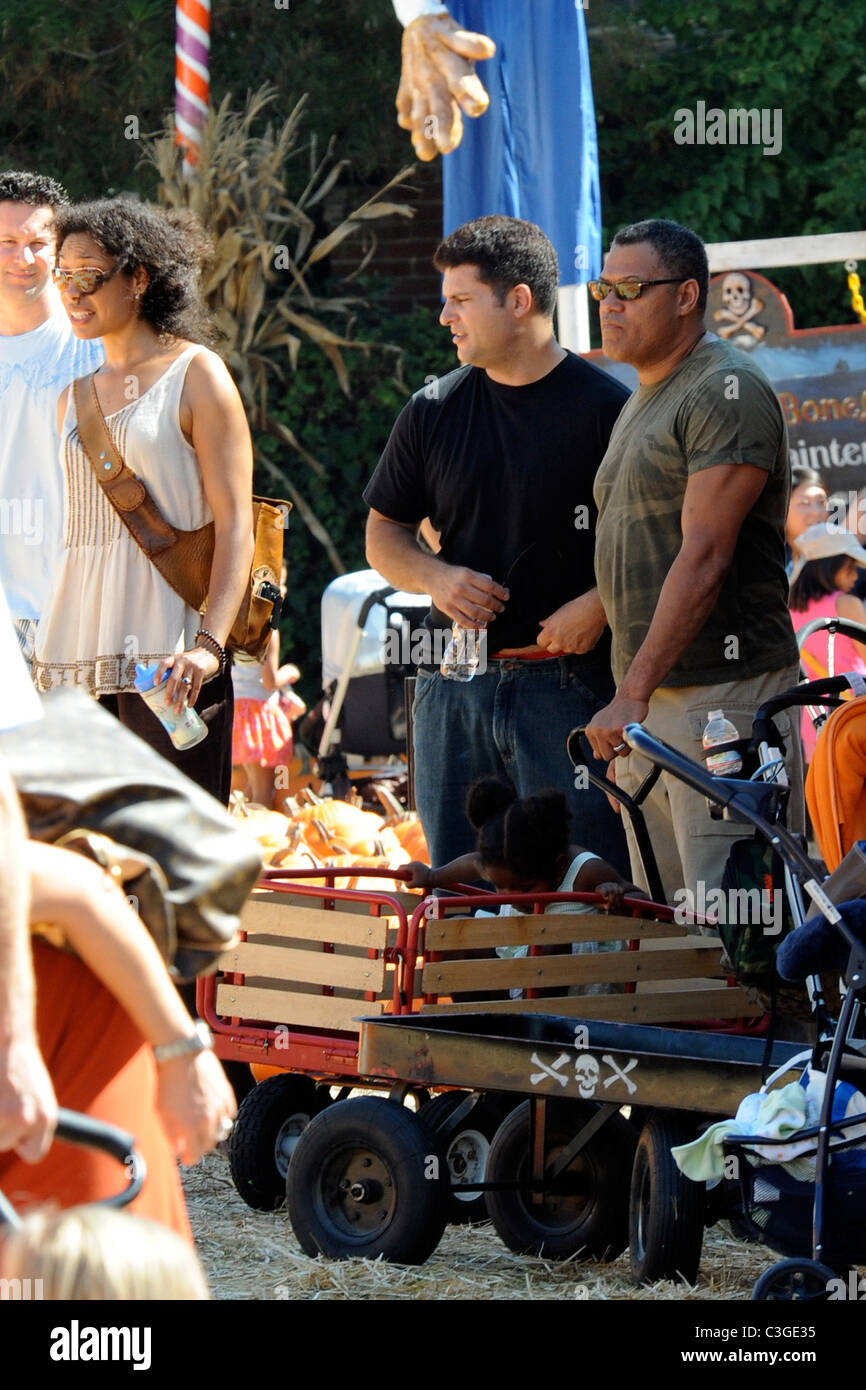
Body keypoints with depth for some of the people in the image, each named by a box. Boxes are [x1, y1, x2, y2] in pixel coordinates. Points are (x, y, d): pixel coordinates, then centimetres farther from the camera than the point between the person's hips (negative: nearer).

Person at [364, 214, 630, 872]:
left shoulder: (605, 409, -3)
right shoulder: (433, 411, 12)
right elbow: (384, 534, 19)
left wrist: (598, 606, -16)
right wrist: (435, 578, -1)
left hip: (569, 681, -5)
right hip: (452, 687, 5)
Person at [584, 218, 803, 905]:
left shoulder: (728, 391, -10)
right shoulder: (642, 401, 21)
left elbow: (704, 559, -19)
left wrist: (634, 691, -24)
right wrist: (627, 696, 16)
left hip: (723, 693, -9)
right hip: (646, 698, 9)